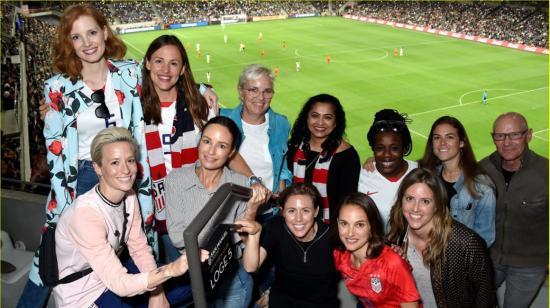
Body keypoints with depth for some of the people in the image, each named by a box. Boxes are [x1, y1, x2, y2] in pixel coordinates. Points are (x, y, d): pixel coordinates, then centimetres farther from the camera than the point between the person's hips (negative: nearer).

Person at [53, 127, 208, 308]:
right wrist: (170, 270, -44)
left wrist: (157, 293, -13)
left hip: (113, 277, 7)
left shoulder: (129, 197, -6)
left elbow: (139, 248, 1)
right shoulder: (85, 213, -30)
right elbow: (119, 284, -31)